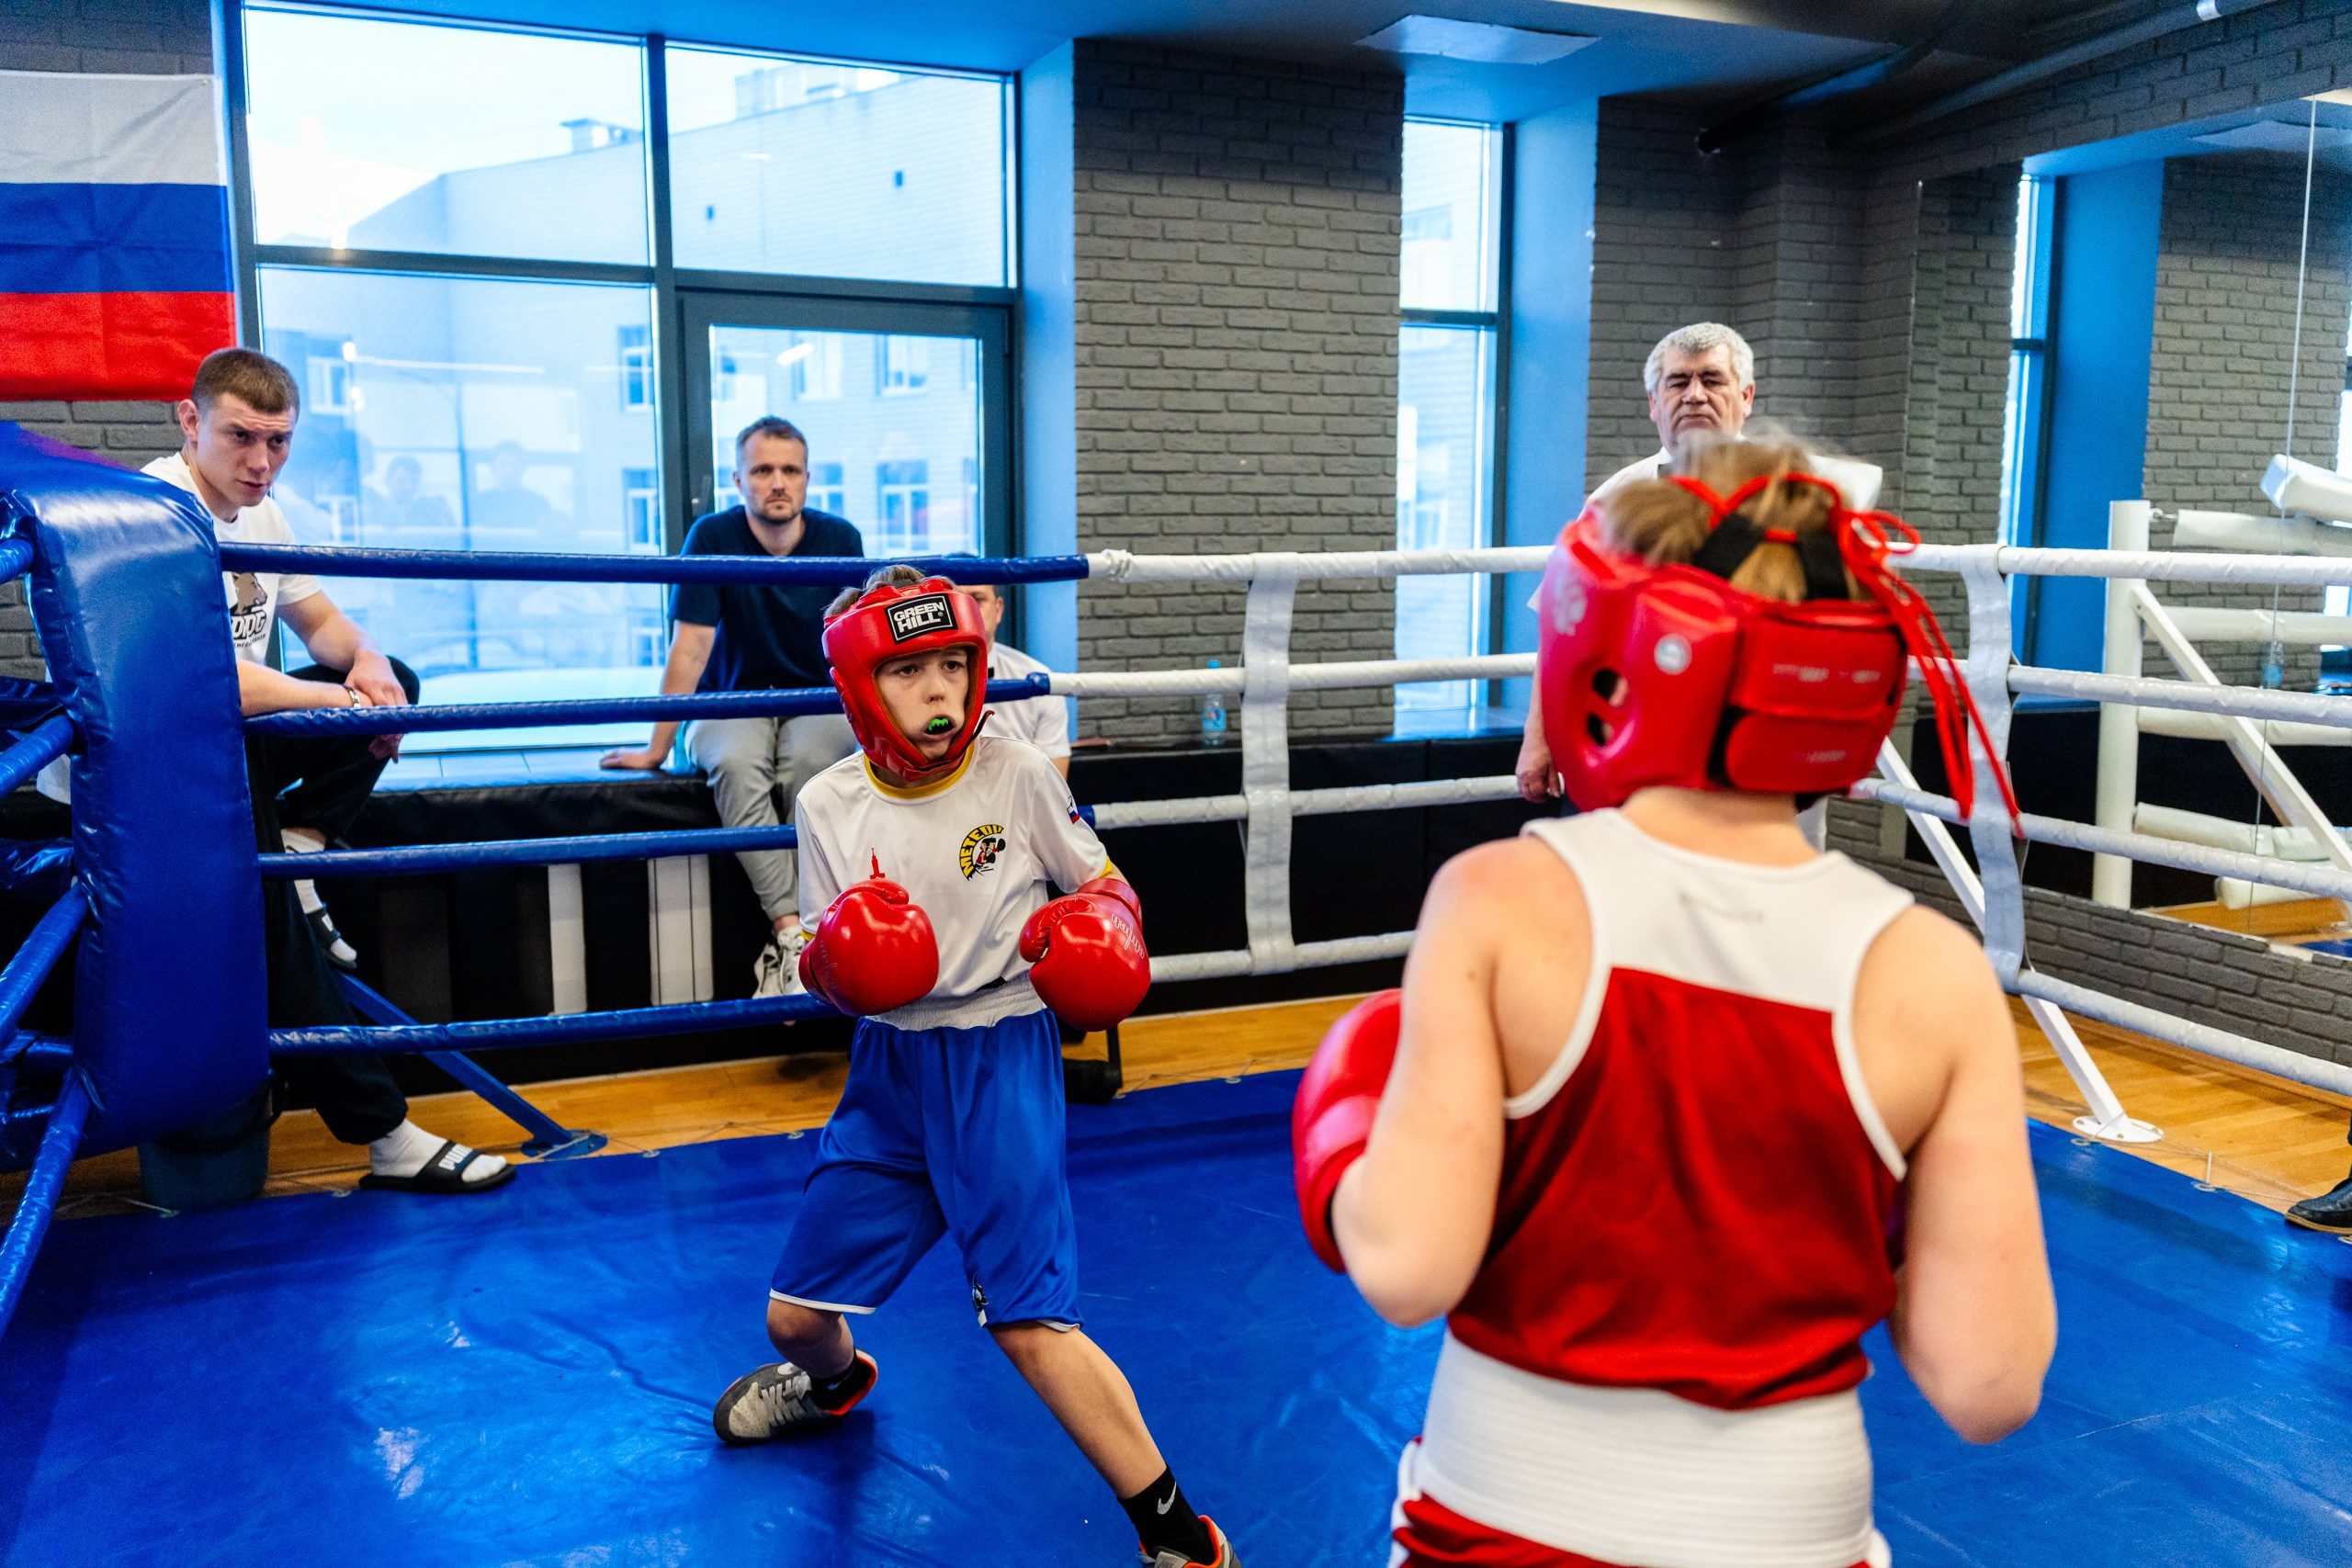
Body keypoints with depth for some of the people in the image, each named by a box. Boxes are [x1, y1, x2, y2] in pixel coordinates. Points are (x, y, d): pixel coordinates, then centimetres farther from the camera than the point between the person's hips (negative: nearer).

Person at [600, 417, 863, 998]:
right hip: (732, 702, 0)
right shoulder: (712, 537, -7)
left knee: (806, 763, -35)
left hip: (817, 702, 1)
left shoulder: (840, 538, -1)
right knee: (736, 764, -36)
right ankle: (791, 930, -35)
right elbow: (691, 646, -9)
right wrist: (657, 746, -10)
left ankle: (786, 945, -27)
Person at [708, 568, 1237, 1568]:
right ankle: (834, 1381, 51)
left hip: (1002, 1062, -4)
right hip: (889, 1069, 4)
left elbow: (1105, 886, 4)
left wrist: (1104, 940, -18)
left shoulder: (1017, 776, -9)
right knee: (793, 1314, 12)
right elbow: (826, 972, 5)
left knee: (1030, 1322, -14)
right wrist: (838, 964, -17)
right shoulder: (829, 803, -2)